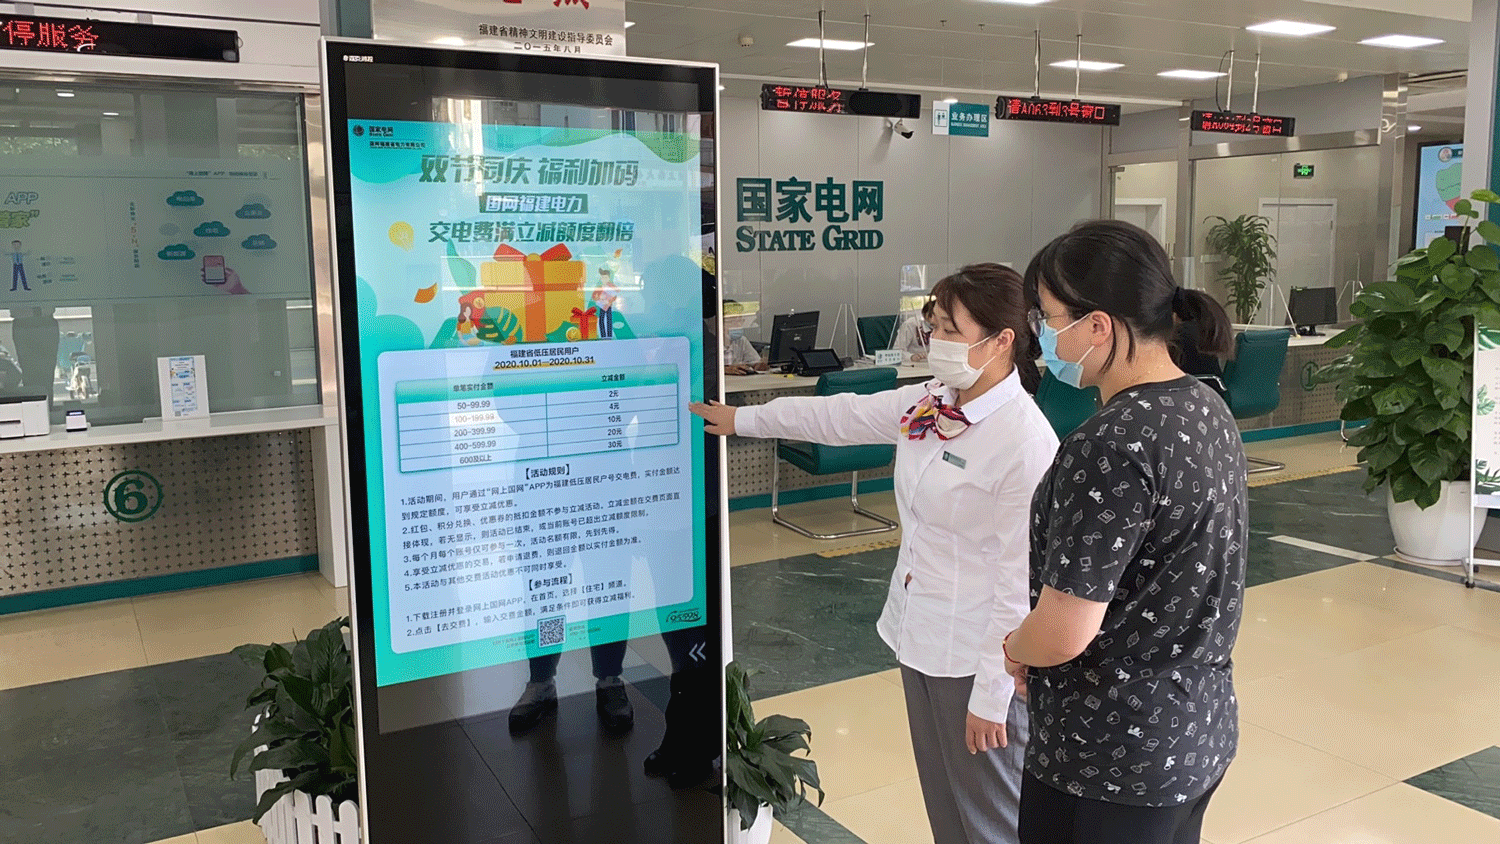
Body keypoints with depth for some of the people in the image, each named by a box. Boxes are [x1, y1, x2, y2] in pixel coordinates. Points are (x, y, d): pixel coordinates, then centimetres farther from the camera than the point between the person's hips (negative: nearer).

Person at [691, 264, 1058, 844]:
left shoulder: (1027, 442, -21)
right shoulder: (929, 404, 2)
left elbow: (1018, 578, -20)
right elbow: (841, 416, 15)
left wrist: (992, 693, -16)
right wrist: (742, 419, 23)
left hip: (974, 659, -7)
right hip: (919, 641, 8)